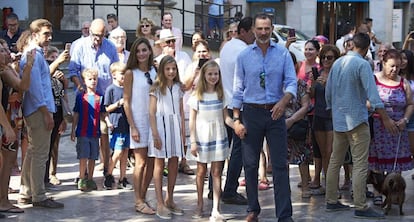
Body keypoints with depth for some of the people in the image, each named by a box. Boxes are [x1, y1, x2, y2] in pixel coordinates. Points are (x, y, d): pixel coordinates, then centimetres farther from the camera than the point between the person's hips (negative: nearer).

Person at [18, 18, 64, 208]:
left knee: (33, 153, 15)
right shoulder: (34, 55, -14)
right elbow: (34, 86, -20)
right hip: (40, 110, -11)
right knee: (40, 154, -5)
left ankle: (26, 193, 23)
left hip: (35, 111, 11)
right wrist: (46, 113, -20)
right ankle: (39, 197, 1)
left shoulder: (36, 54, 17)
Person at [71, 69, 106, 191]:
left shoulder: (100, 97, 9)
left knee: (93, 157, 8)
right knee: (83, 157, -5)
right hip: (82, 132, -3)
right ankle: (81, 180, 1)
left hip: (95, 132, 3)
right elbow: (76, 114, 5)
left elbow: (102, 115, 13)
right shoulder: (80, 96, 2)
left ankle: (90, 180, 18)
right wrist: (73, 130, 3)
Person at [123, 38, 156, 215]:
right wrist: (132, 127, -13)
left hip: (153, 120, 5)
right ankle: (139, 202, 6)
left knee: (152, 162, 6)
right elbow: (126, 102, -7)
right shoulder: (131, 73, -6)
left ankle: (142, 197, 18)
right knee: (141, 162, -2)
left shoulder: (154, 72, 8)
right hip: (138, 120, -5)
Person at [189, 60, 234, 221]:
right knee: (201, 171, 8)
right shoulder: (196, 96, 0)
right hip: (202, 138, -1)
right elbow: (192, 120, 0)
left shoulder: (221, 95, 6)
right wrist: (193, 141, -7)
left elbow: (225, 117, 5)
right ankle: (200, 205, 24)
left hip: (218, 138, 1)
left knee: (217, 172, -1)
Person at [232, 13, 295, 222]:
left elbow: (291, 82, -5)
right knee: (250, 164, 8)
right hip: (251, 113, 1)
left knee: (280, 165, -2)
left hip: (275, 113, -1)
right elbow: (238, 89, 4)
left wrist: (283, 102, -25)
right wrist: (236, 120, -1)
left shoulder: (283, 53, 0)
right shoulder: (244, 56, 2)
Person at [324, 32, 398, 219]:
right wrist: (385, 118, -21)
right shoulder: (362, 64, -12)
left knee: (335, 161, 13)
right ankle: (360, 207, -7)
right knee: (360, 164, -6)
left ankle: (331, 201, 18)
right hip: (356, 119, -8)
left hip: (338, 119, 8)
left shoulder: (337, 63, 9)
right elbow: (372, 93, -20)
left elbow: (328, 91, 14)